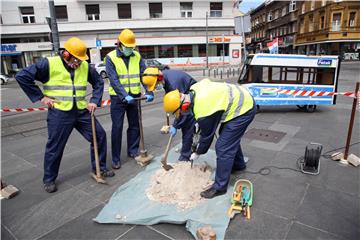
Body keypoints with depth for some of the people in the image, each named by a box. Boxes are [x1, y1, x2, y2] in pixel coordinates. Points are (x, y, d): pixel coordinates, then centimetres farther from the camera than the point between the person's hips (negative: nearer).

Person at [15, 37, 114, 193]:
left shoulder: (85, 66, 4)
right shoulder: (49, 64, -9)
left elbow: (98, 82, 15)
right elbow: (22, 76, -9)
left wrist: (94, 101, 3)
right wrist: (40, 97, -9)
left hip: (82, 111, 4)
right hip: (59, 113, -4)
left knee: (100, 135, 3)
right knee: (55, 147, 5)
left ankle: (100, 168, 22)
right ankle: (49, 179, 26)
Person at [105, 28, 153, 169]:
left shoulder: (137, 56, 4)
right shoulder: (111, 57, -7)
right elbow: (114, 80, -16)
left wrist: (149, 92, -14)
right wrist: (125, 96, -27)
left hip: (134, 96, 4)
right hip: (118, 98, -4)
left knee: (135, 125, 12)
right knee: (117, 128, 0)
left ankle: (133, 151, 29)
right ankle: (116, 158, 11)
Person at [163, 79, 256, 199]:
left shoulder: (202, 112, -29)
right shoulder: (194, 89, -7)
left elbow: (207, 136, -14)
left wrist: (197, 153, 6)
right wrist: (200, 123, 13)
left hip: (243, 110, -10)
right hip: (242, 98, 10)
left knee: (223, 147, -9)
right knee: (231, 138, 26)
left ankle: (220, 187, 4)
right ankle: (238, 164, 48)